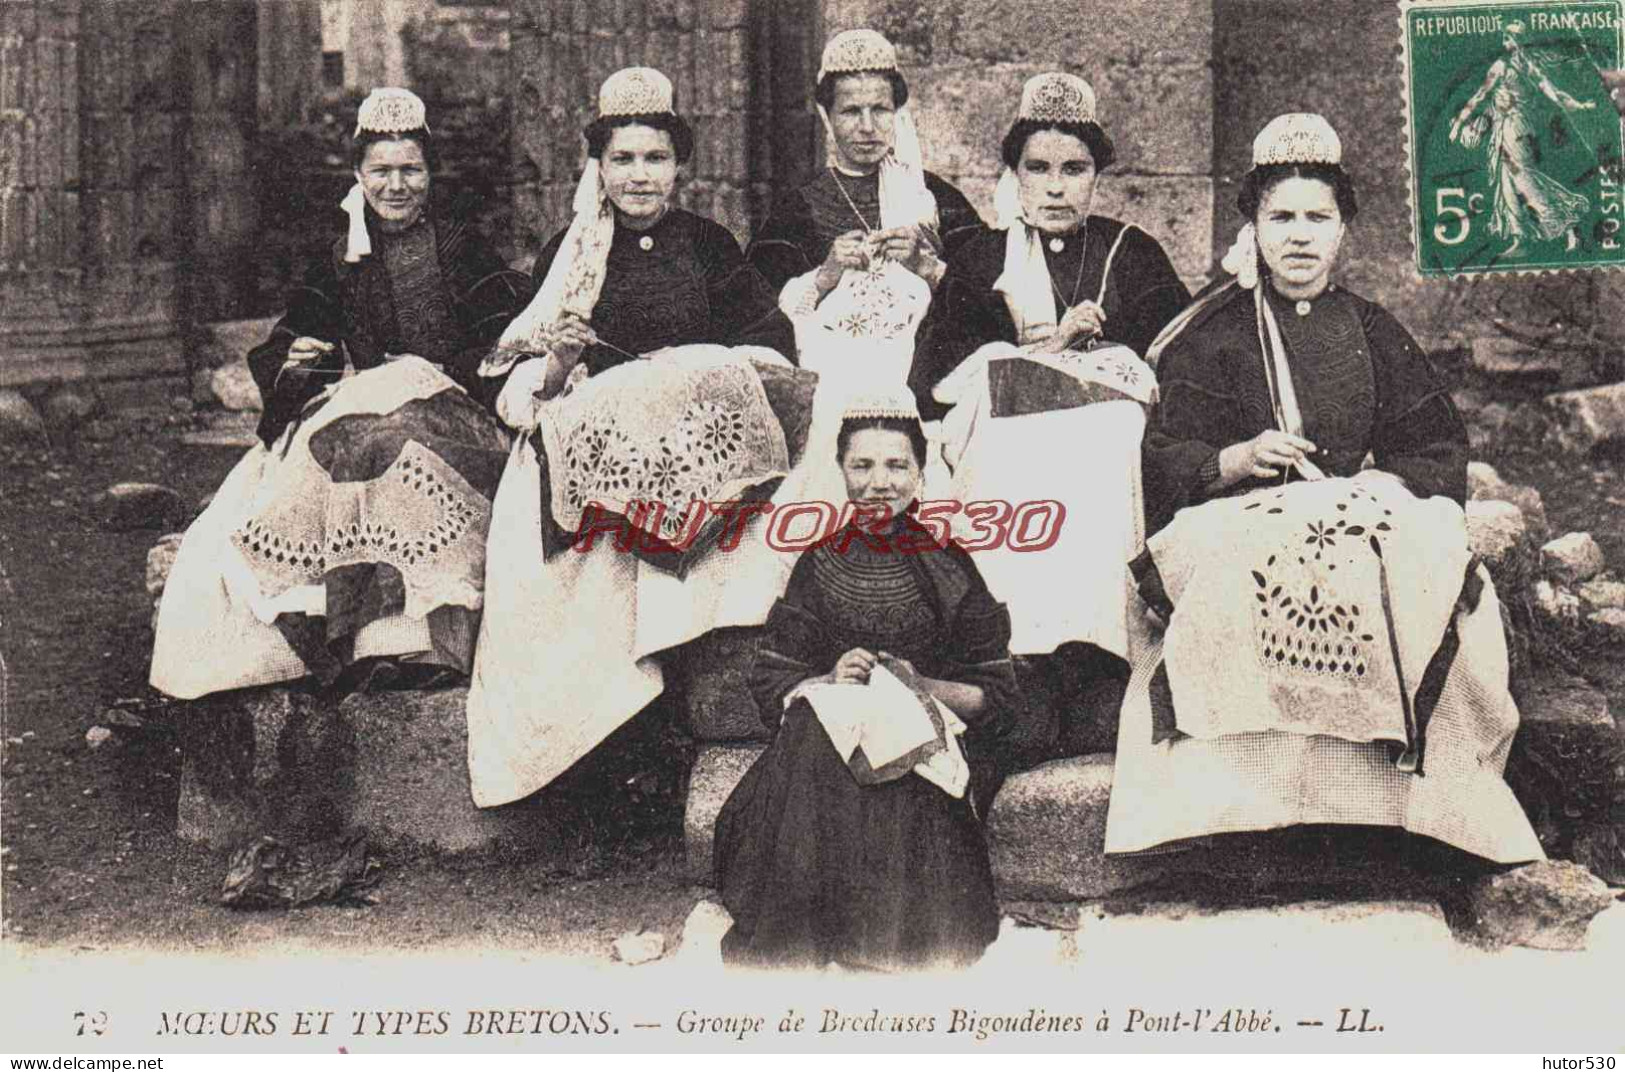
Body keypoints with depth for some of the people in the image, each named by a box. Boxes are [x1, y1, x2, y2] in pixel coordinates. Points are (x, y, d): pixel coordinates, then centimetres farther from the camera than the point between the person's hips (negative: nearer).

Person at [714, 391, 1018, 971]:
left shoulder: (946, 565, 3)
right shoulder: (821, 563, 8)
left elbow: (993, 694, 5)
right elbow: (771, 686, 7)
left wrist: (919, 686, -12)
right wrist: (831, 680, -13)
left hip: (920, 748, -1)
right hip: (825, 742, 1)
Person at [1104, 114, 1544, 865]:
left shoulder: (1371, 332, 19)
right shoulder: (1210, 335, 11)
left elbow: (1440, 451, 13)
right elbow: (1160, 460, 2)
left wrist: (1379, 482, -9)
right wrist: (1236, 460, -17)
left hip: (1358, 516, 2)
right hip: (1241, 523, -2)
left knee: (1427, 555, -31)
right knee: (1286, 570, -38)